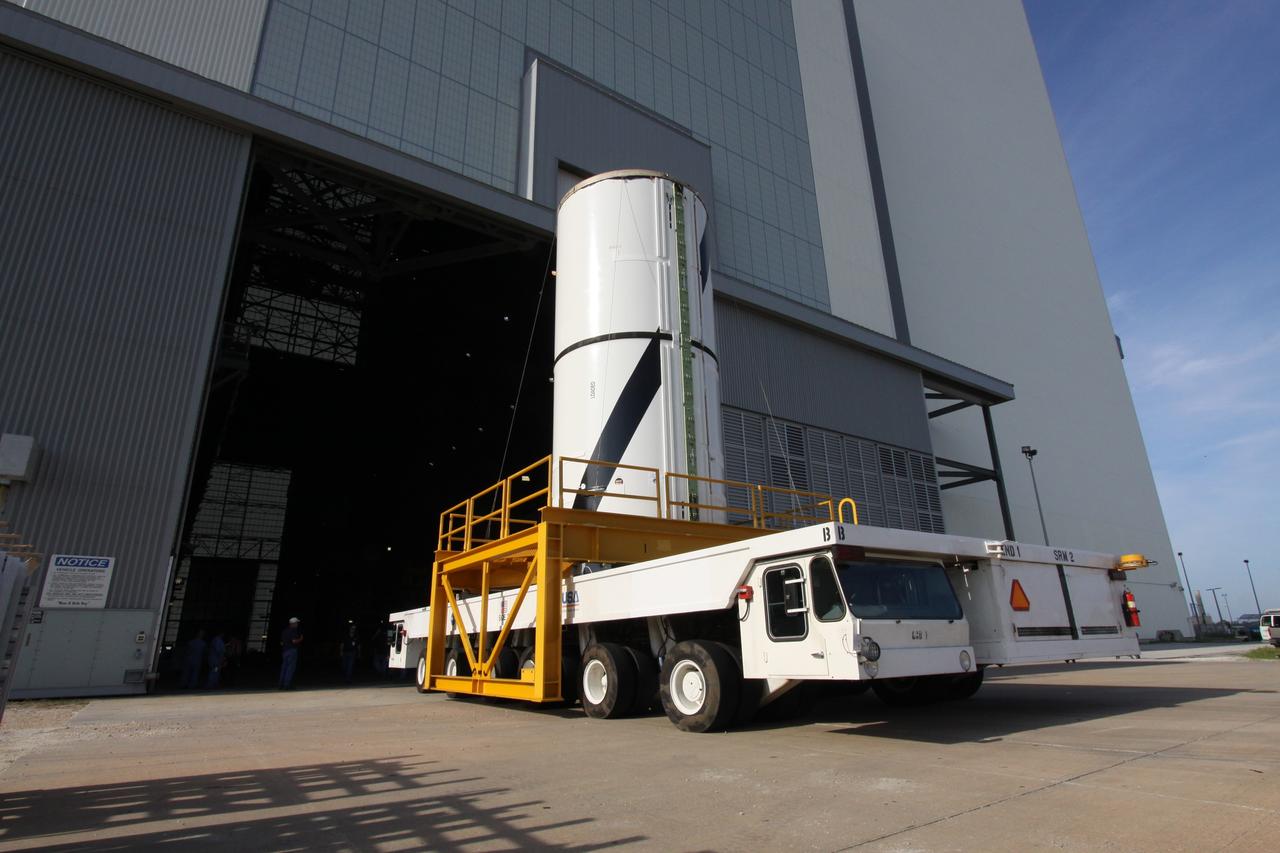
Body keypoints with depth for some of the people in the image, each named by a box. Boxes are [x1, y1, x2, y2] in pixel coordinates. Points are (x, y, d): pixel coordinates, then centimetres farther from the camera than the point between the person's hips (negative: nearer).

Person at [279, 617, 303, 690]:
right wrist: (300, 639, -1)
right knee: (291, 668, -5)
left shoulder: (284, 631, 14)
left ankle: (282, 685, 12)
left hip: (285, 651, 8)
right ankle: (287, 685, -7)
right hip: (292, 650, -8)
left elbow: (281, 643, 17)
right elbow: (294, 641, -18)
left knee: (284, 667, 10)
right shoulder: (294, 630, -10)